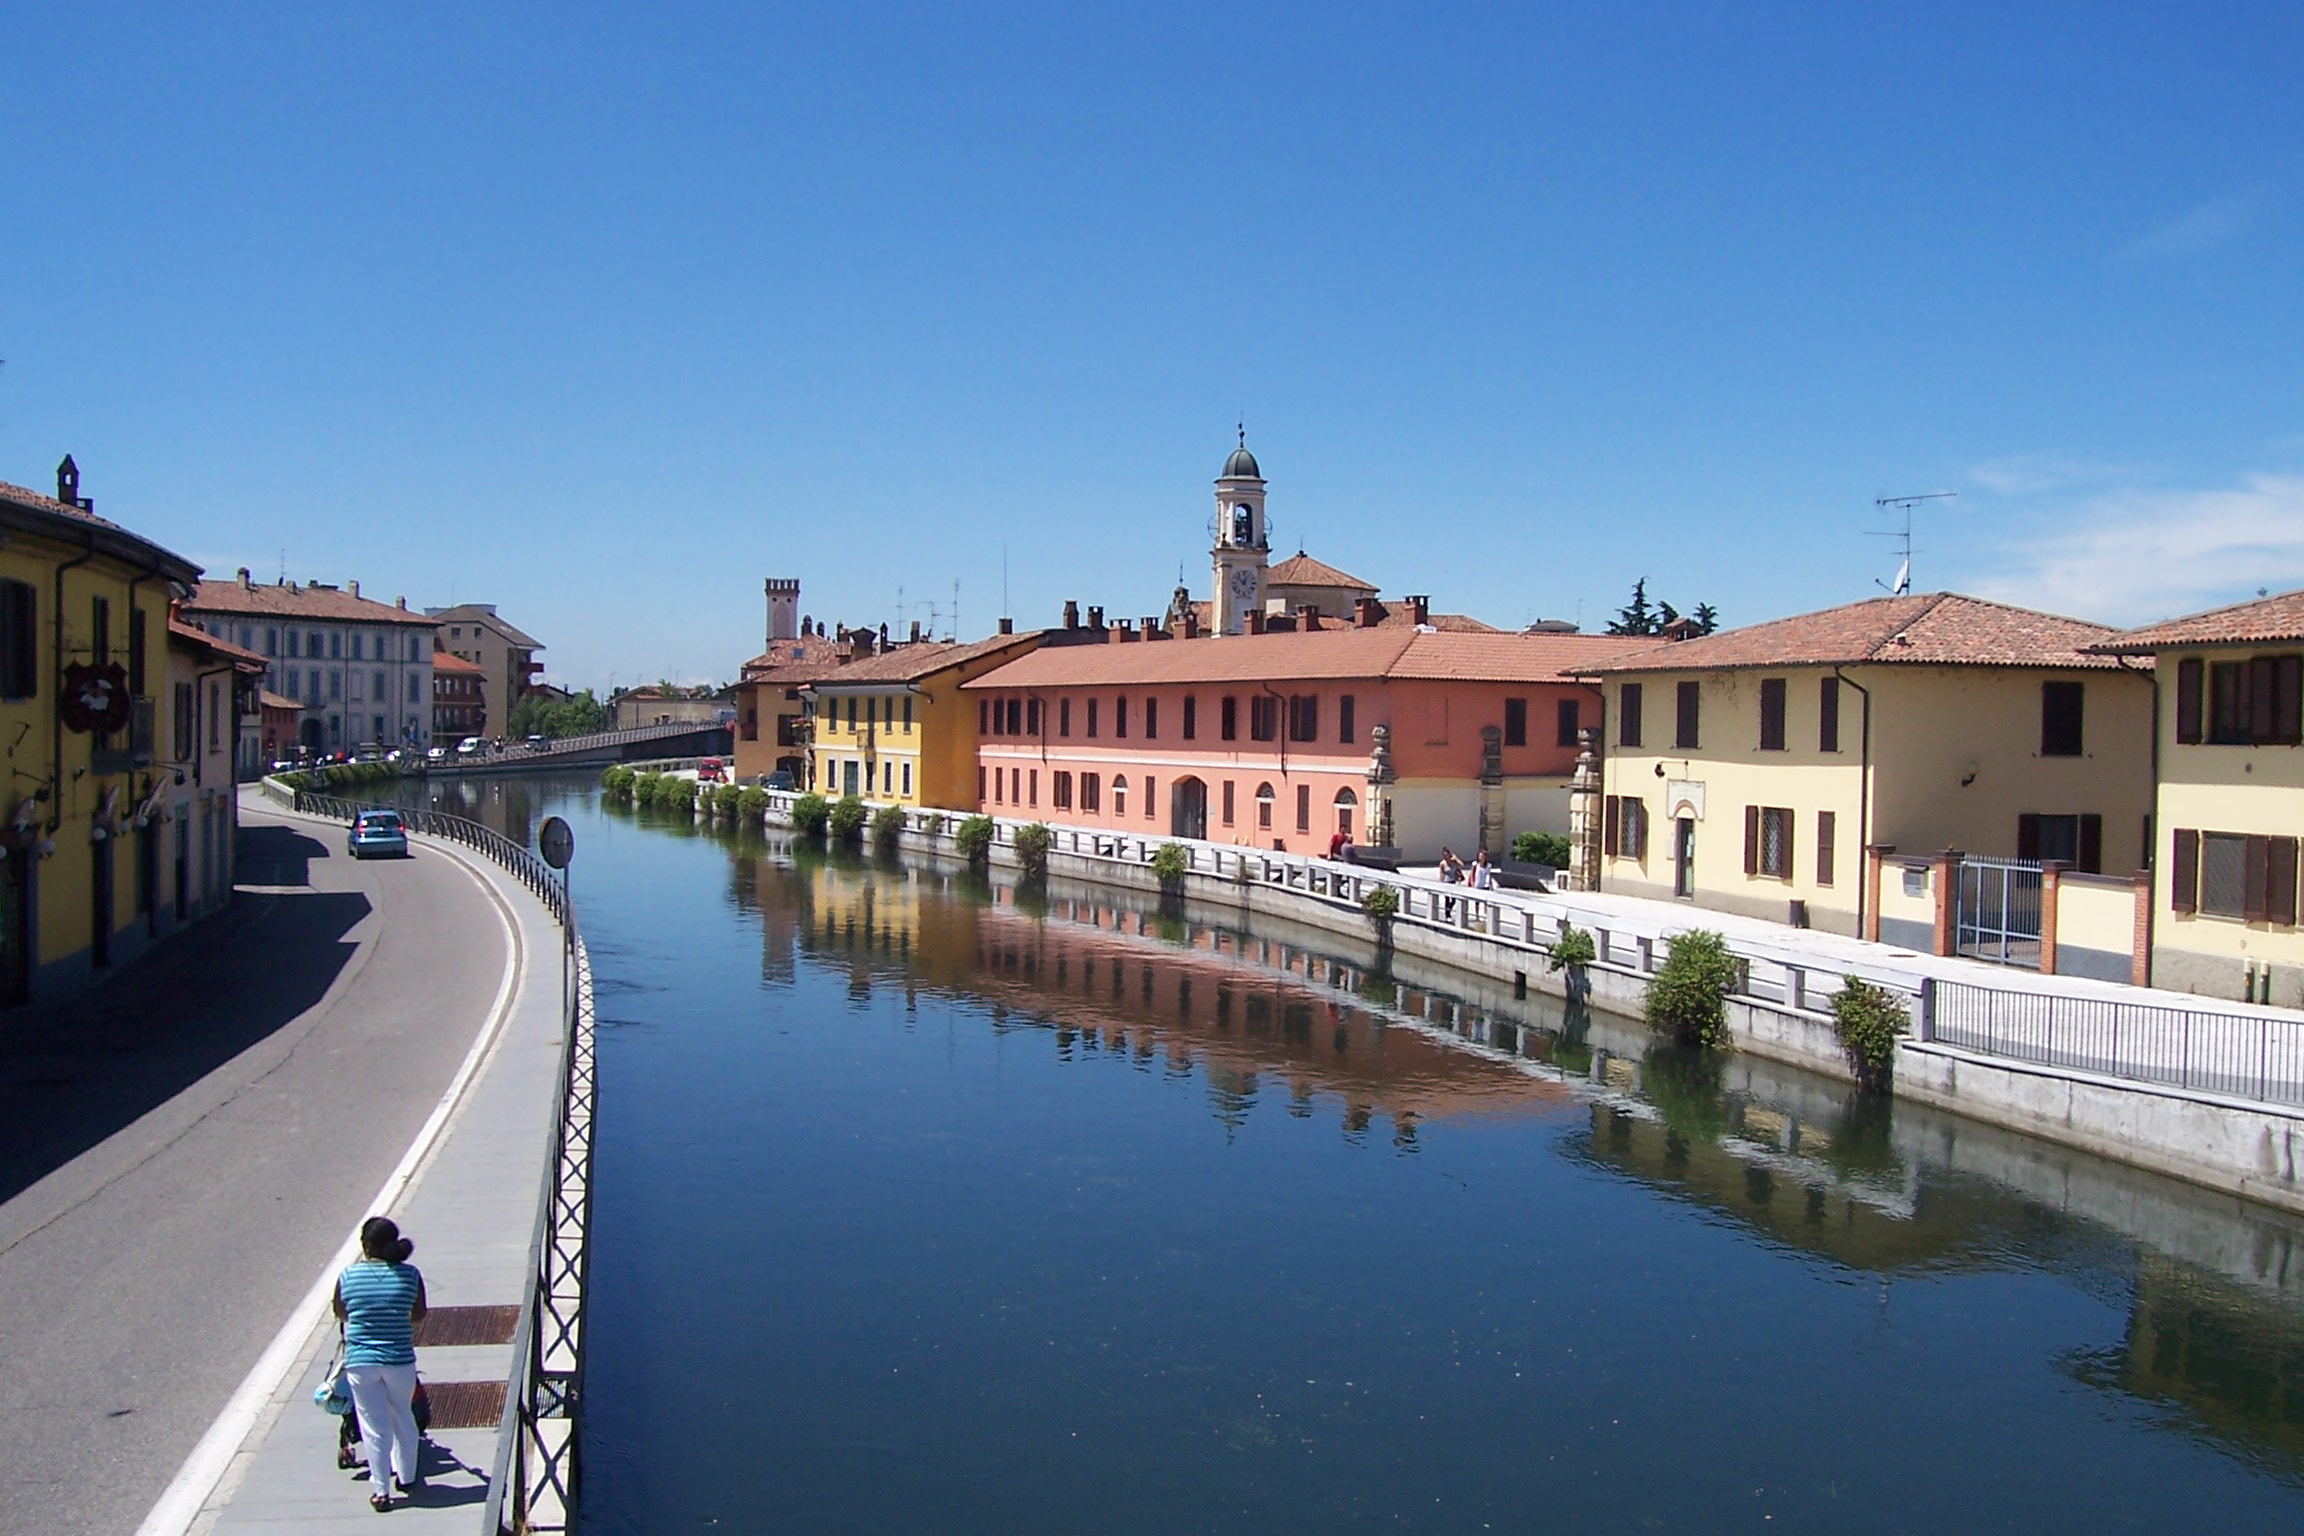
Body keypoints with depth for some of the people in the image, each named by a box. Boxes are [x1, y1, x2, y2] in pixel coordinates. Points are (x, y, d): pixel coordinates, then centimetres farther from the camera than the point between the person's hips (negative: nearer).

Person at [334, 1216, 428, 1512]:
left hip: (360, 1361, -1)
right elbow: (418, 1315, 2)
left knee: (374, 1425, 8)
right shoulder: (410, 1275, -8)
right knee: (402, 1416, 20)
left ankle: (381, 1490, 12)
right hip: (399, 1359, 1)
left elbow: (341, 1314, 6)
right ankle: (407, 1476, 34)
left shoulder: (348, 1275, -8)